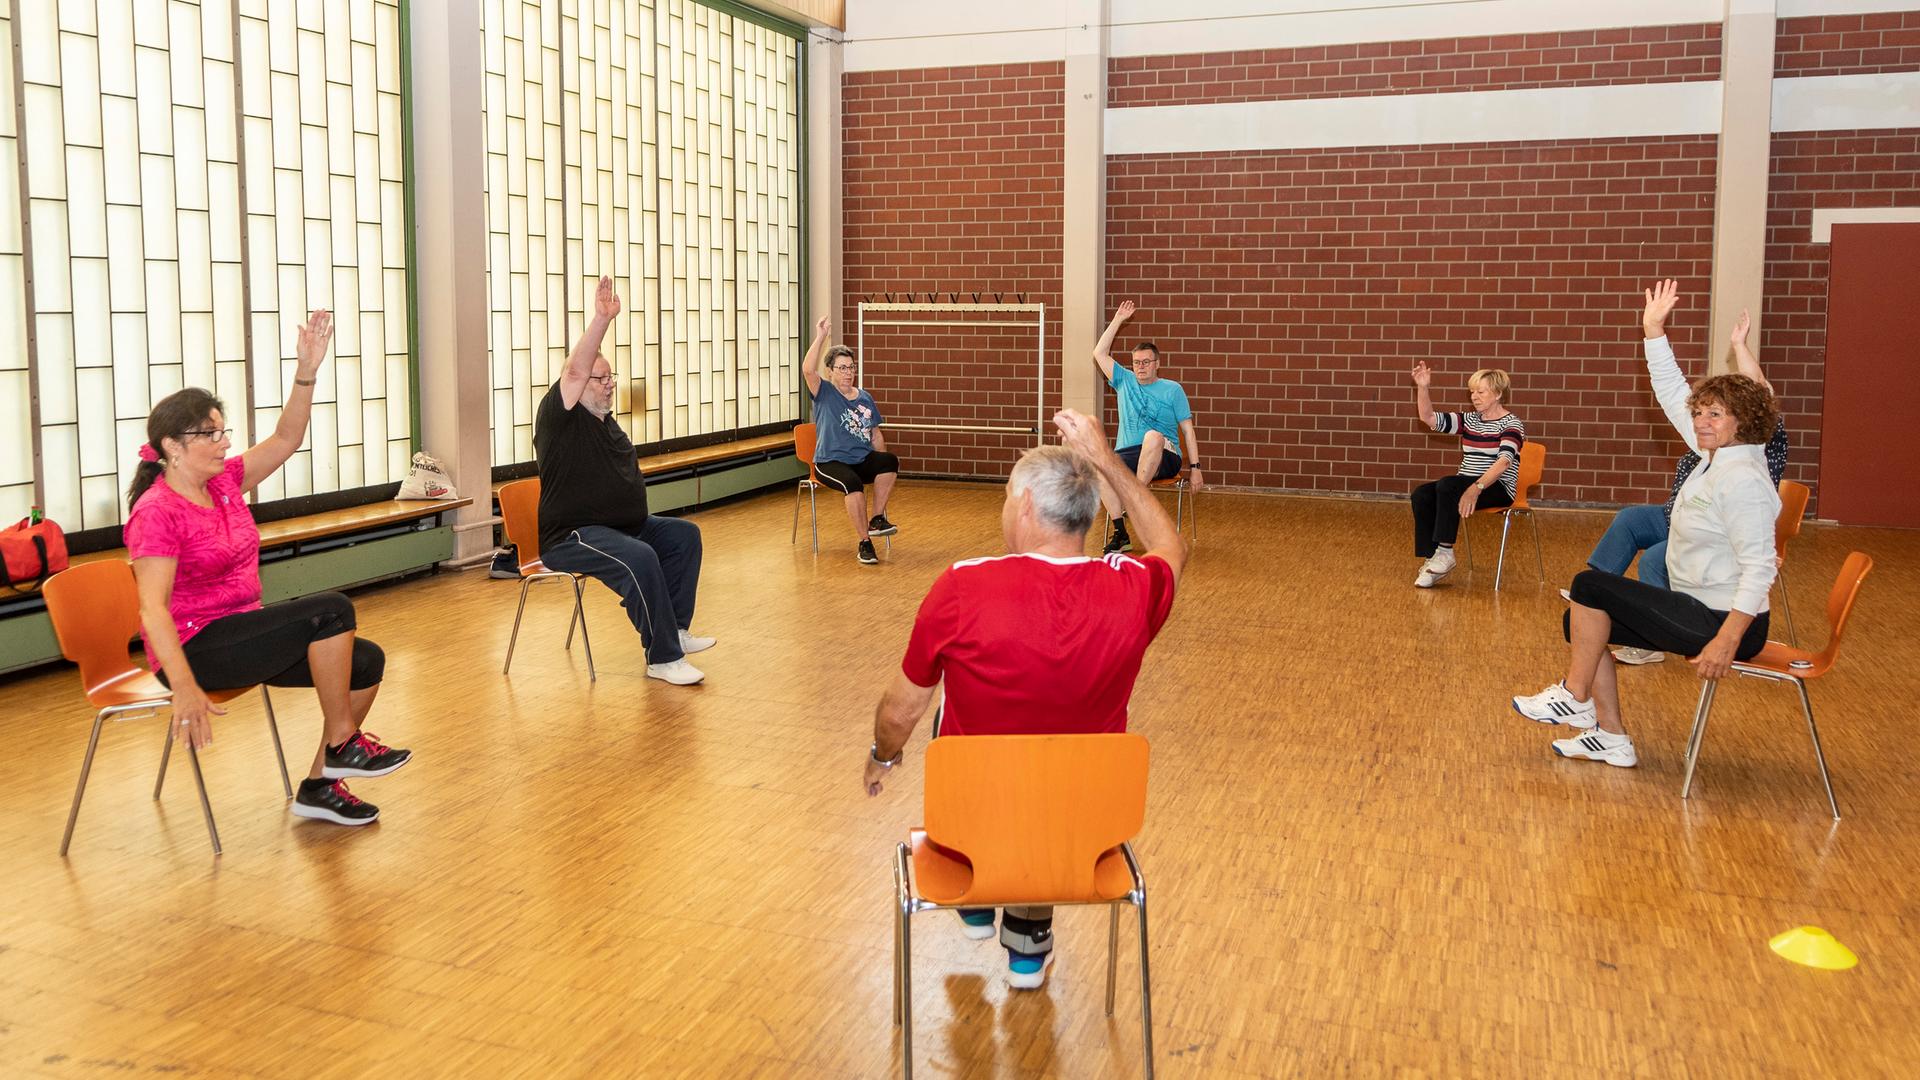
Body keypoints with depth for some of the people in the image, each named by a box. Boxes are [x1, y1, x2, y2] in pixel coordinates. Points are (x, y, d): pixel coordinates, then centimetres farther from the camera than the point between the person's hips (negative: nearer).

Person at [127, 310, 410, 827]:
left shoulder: (225, 483, 6)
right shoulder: (156, 513, -17)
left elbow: (286, 440, 5)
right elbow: (153, 609, -25)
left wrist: (306, 371, -9)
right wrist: (185, 687, -36)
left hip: (240, 631, 9)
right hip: (197, 647, -9)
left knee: (367, 661, -4)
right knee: (332, 610, -24)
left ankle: (320, 784, 5)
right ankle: (342, 743, -11)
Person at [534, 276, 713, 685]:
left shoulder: (606, 421, 16)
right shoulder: (559, 417, -11)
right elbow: (575, 369, -29)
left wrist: (640, 515, 18)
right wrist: (601, 320, -37)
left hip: (623, 525, 10)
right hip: (571, 537, -10)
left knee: (684, 534, 5)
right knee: (640, 559, -33)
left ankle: (674, 629, 6)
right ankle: (662, 659, -25)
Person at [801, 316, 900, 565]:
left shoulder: (865, 398, 15)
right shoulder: (824, 393, 1)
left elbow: (876, 435, 18)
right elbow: (808, 369, -20)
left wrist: (882, 466, 6)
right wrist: (820, 337, -24)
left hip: (863, 460, 4)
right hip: (830, 462, -4)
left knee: (891, 461, -28)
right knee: (853, 483, -36)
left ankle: (877, 519, -16)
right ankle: (864, 543, -25)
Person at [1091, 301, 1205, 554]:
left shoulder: (1172, 389, 10)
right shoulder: (1124, 381, 19)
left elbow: (1188, 430, 6)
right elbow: (1099, 353, 12)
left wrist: (1195, 468, -2)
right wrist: (1117, 321, 9)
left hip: (1164, 456, -2)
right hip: (1126, 455, 2)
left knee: (1153, 436, -40)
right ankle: (1120, 533, -31)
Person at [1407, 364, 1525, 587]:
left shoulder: (1511, 424, -6)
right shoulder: (1469, 420, 14)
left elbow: (1504, 461, -23)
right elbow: (1428, 418, 9)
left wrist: (1476, 488, -37)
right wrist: (1422, 388, -7)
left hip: (1497, 489, -6)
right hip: (1466, 486, 6)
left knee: (1447, 485, -33)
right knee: (1421, 495, -20)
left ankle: (1444, 553, -26)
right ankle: (1432, 559, -19)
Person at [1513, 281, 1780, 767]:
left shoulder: (1741, 480, -22)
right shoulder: (1716, 454, 5)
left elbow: (1759, 568, -28)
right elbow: (1673, 394, 14)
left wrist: (1727, 641, -33)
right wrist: (1653, 330, 11)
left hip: (1722, 619, -10)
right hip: (1697, 608, 10)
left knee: (1589, 585, -11)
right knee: (1581, 622, 9)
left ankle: (1575, 698, 3)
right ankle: (1612, 738, 12)